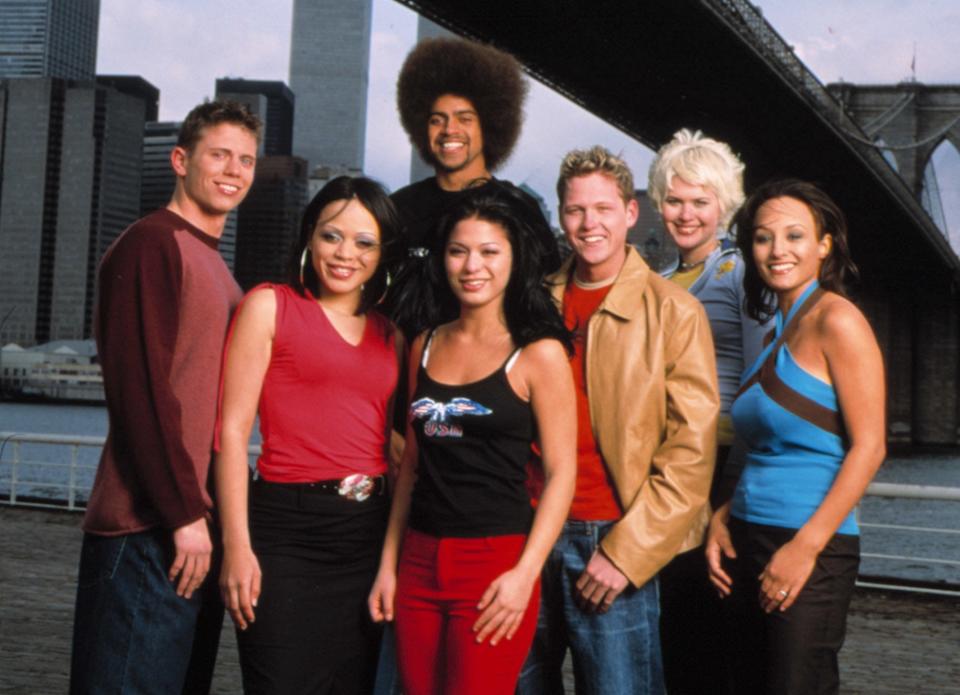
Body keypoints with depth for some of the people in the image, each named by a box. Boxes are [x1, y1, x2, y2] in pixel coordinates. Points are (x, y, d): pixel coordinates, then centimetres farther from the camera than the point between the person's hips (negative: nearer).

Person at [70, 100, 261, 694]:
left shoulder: (215, 267, 19)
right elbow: (141, 390, -17)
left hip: (198, 526, 9)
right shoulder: (152, 244, -9)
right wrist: (185, 515, -18)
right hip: (151, 532, -9)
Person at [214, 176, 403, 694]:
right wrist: (236, 547, -12)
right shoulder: (270, 305, 1)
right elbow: (232, 429, -5)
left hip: (372, 534, 5)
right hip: (289, 528, -5)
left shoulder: (390, 333, 14)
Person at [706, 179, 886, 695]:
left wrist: (806, 546, -19)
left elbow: (868, 447, -15)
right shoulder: (779, 331, 14)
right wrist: (723, 517, 6)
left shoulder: (836, 320, -9)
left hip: (811, 553, -8)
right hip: (749, 546, 8)